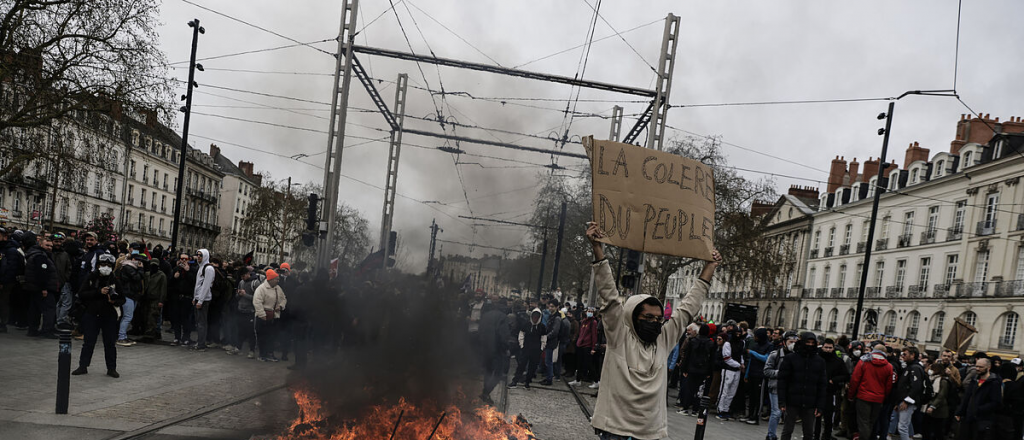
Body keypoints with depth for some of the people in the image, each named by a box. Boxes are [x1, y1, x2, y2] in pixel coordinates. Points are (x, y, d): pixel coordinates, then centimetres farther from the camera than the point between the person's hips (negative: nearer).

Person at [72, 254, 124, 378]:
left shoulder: (115, 280, -1)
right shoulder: (91, 278, -1)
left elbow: (122, 299, 1)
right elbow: (81, 294, -9)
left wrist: (115, 301, -22)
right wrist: (99, 292, -20)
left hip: (109, 316, 0)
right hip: (92, 314, 0)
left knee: (110, 343, 4)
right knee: (88, 342, 5)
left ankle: (111, 368, 13)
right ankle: (83, 366, 17)